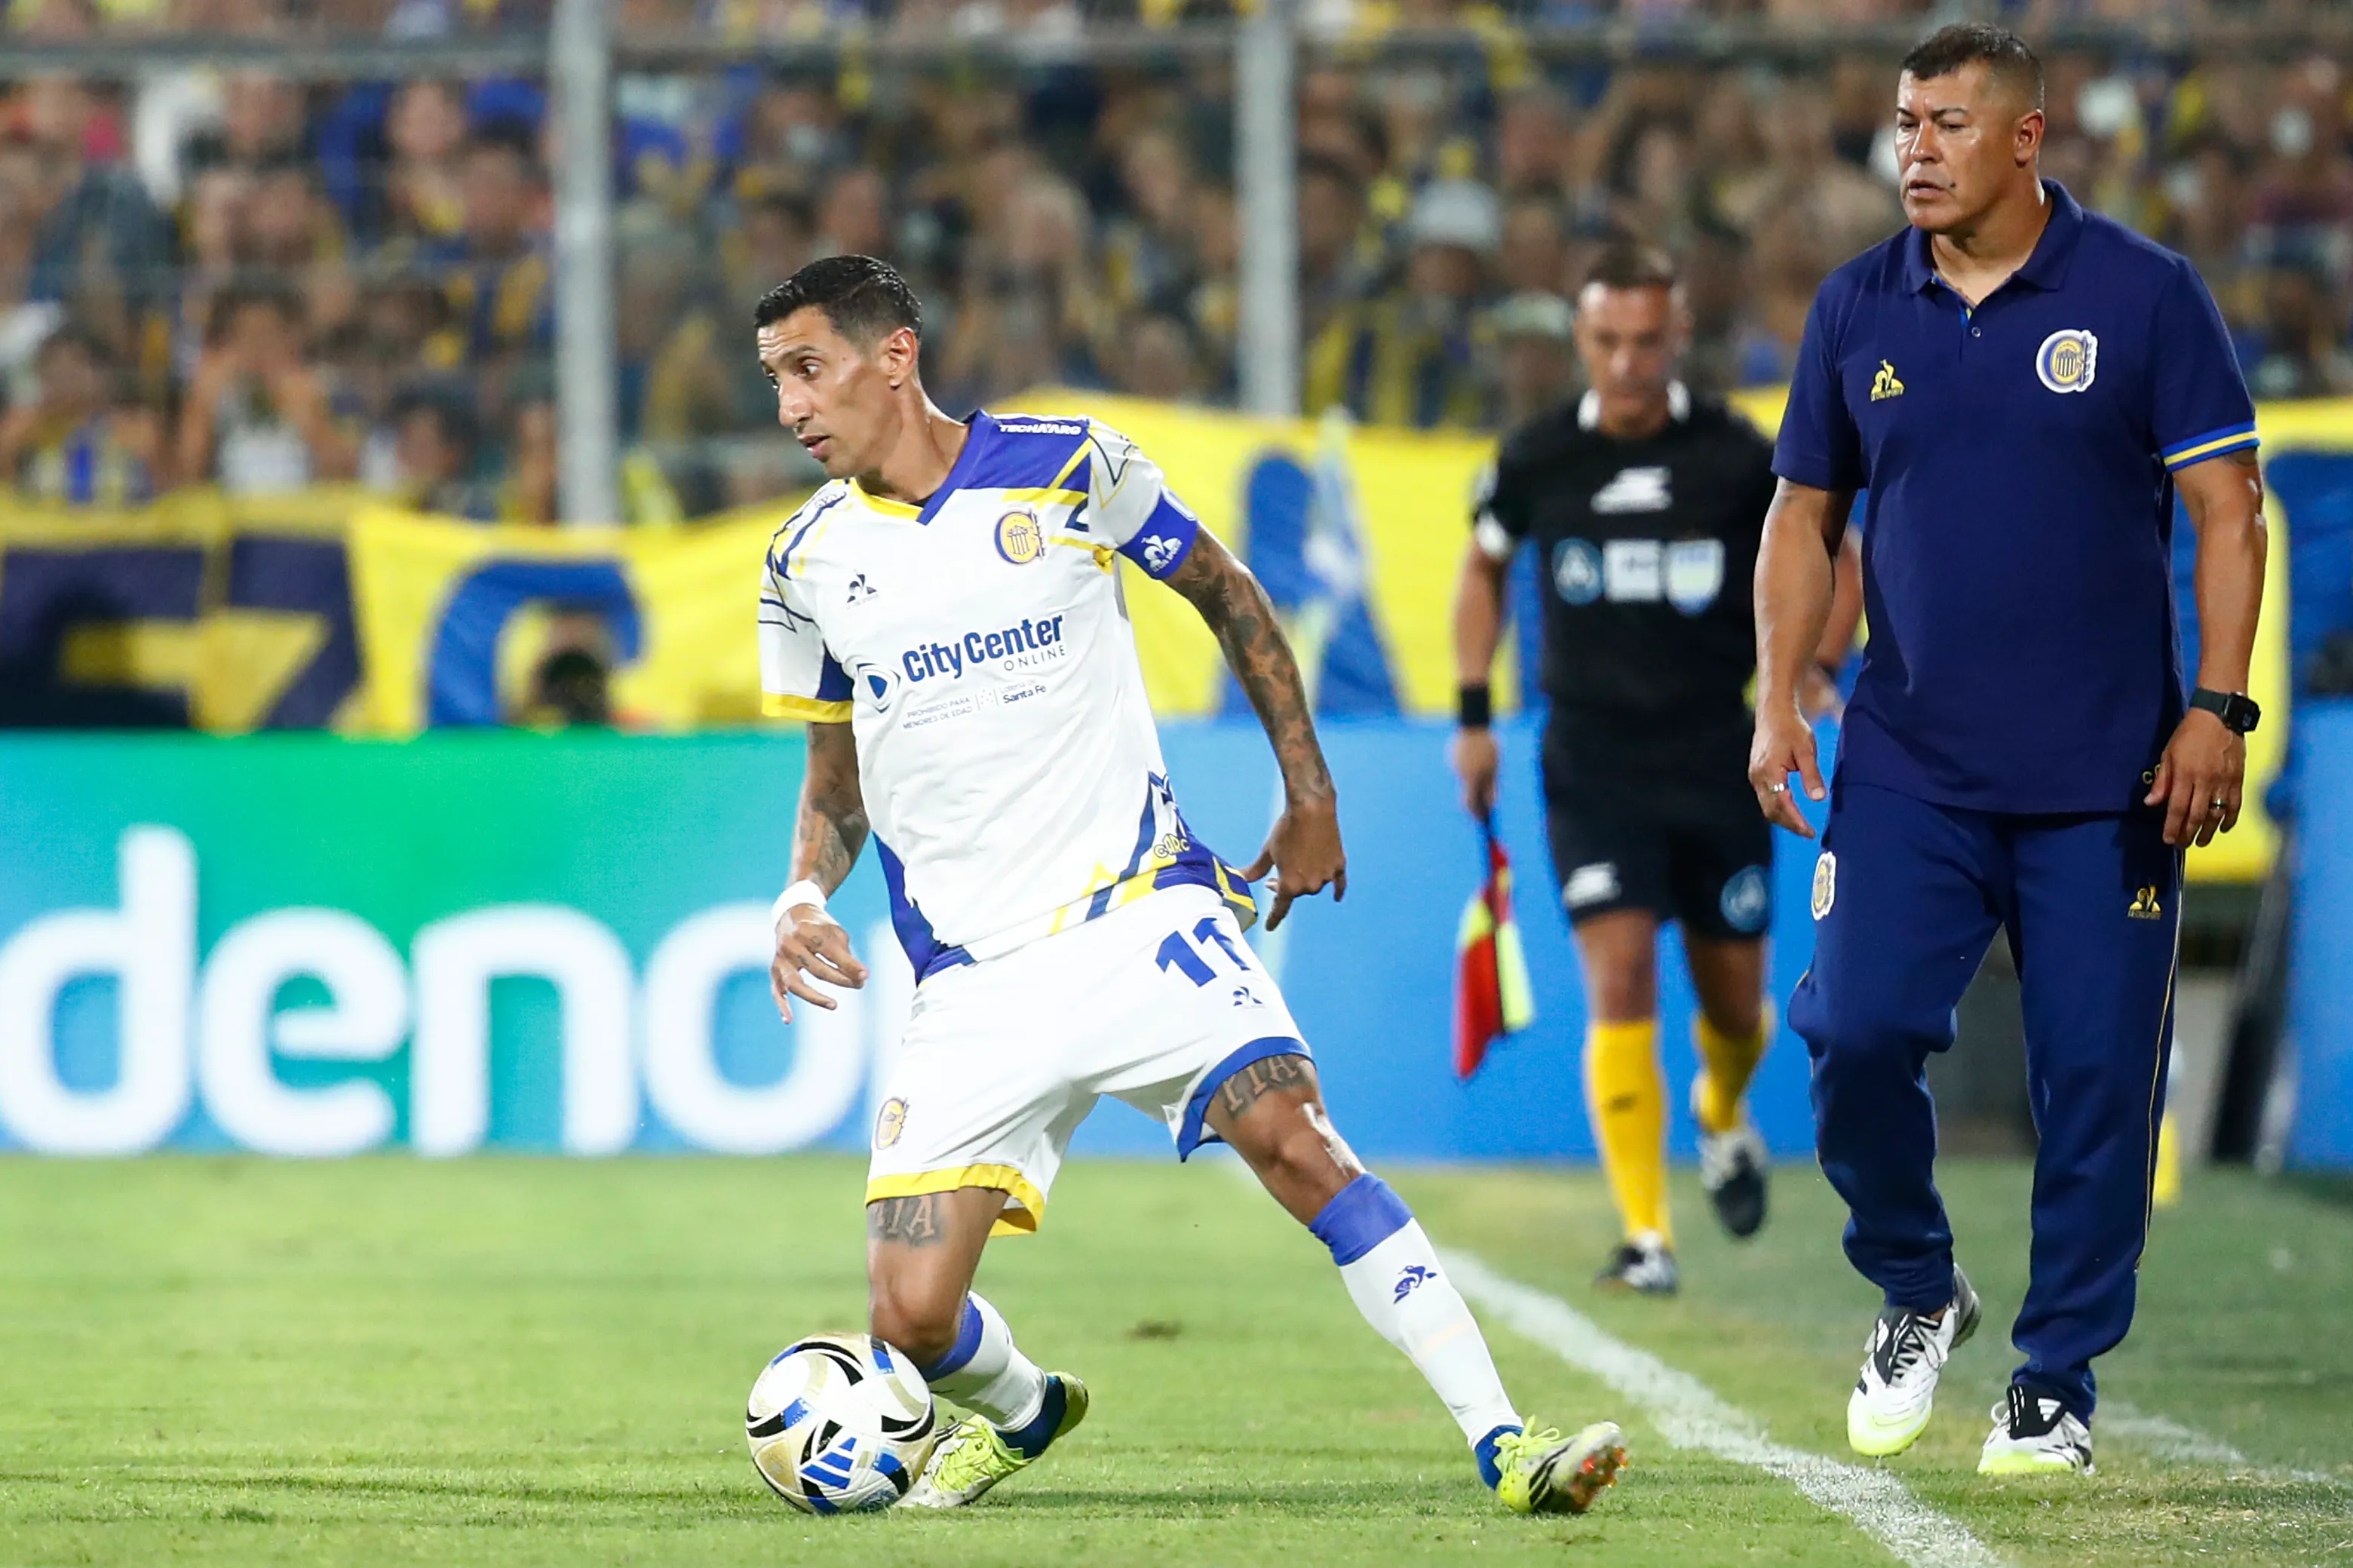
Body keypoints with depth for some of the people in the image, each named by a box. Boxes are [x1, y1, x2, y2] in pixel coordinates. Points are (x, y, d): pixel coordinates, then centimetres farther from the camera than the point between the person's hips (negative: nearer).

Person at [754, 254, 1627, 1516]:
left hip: (1137, 913, -3)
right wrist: (804, 898, -1)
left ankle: (1502, 1442, -23)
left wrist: (1311, 796, 12)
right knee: (913, 1317, -9)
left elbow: (1229, 598, 12)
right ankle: (1019, 1410, 28)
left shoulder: (1067, 467, -3)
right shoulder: (809, 560, 7)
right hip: (969, 977, 3)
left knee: (1293, 1137, -26)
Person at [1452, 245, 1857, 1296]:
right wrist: (1474, 712, 12)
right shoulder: (1538, 461, -3)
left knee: (1735, 1002, 10)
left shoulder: (1739, 460, -7)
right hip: (1592, 766, -1)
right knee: (1620, 983, -15)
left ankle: (1723, 1115, 46)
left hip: (1719, 764, 1)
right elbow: (1485, 564, 17)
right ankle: (1645, 1236, -12)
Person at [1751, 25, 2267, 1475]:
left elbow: (2225, 504, -2)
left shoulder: (2144, 293, -3)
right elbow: (1807, 515, 14)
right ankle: (1918, 1293, 13)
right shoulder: (1858, 309, 6)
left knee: (2096, 1080, -1)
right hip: (1906, 767, 2)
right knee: (1855, 1031, -11)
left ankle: (2058, 1380, 13)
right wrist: (1779, 701, 3)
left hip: (2106, 778, -2)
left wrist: (2218, 707, -10)